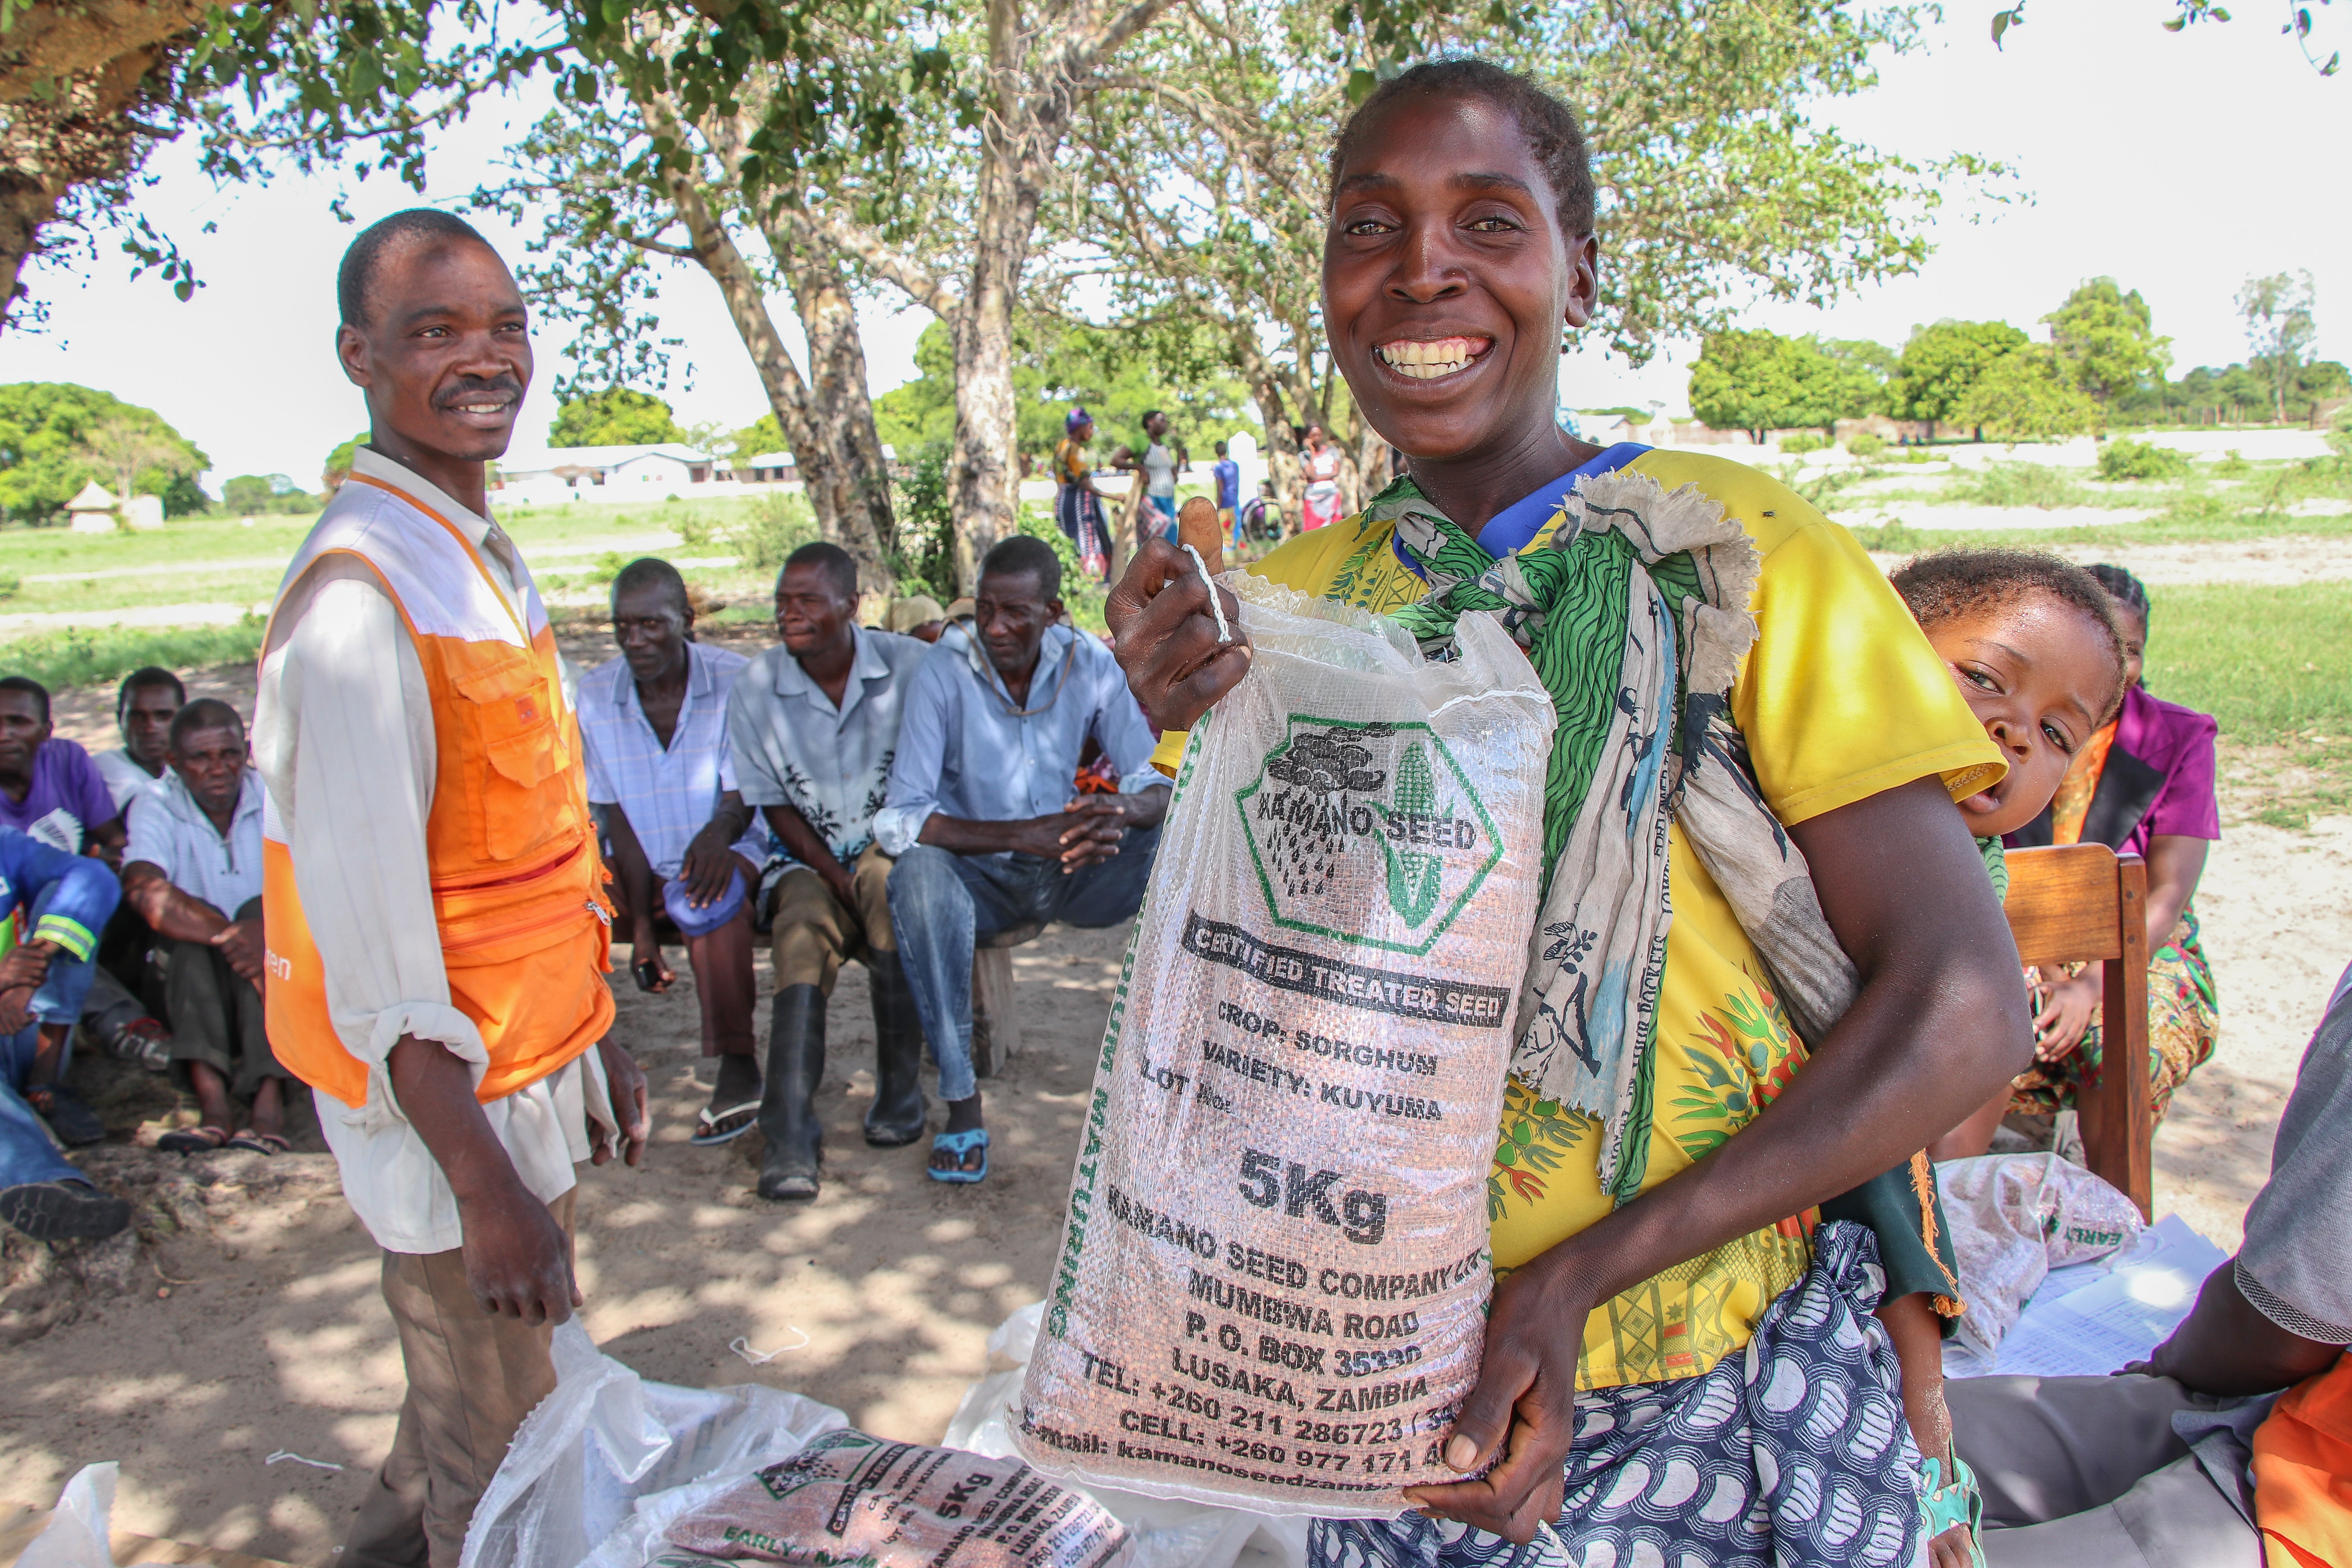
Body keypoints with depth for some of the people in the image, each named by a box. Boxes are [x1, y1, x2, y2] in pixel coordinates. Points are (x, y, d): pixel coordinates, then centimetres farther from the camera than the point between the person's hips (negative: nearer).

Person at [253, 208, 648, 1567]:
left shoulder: (490, 559, 7)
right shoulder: (359, 597, -22)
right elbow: (367, 922, -24)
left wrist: (595, 1041, 18)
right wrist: (483, 1179, -22)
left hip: (532, 1064, 9)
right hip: (452, 1099, -8)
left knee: (478, 1405, 26)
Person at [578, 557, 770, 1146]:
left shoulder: (737, 682, -9)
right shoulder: (593, 696, -3)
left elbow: (743, 795, -14)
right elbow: (619, 819, -5)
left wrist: (720, 830, -41)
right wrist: (641, 925, -15)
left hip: (729, 852, -3)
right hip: (643, 869, 4)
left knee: (708, 896, -37)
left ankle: (739, 1069, -33)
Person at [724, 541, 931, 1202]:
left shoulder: (908, 665, -4)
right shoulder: (758, 685, 1)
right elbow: (774, 805, 3)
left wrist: (863, 871, -16)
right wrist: (835, 876, -12)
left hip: (895, 844, -1)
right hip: (811, 859, 2)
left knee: (891, 887, -36)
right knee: (801, 931, -31)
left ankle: (900, 1090, -21)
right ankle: (790, 1136, -35)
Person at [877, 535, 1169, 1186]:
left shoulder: (1088, 664, -5)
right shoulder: (946, 671, -14)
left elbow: (1155, 784, -6)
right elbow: (899, 820, -21)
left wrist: (1121, 810, -32)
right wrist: (1023, 835, -33)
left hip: (1071, 874, 3)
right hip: (982, 879, -2)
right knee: (919, 874, -35)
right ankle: (961, 1101, -27)